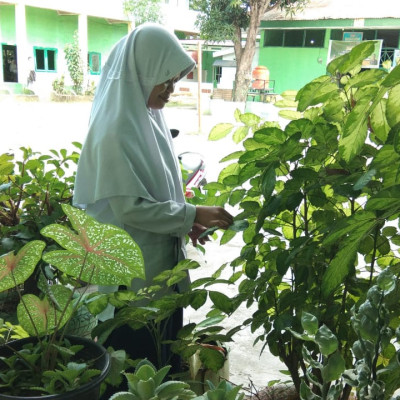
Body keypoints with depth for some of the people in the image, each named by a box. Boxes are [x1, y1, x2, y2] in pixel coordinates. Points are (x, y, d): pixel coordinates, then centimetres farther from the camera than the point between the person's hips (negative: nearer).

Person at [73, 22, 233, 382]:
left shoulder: (147, 116, 4)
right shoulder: (116, 129, -23)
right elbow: (129, 207, -24)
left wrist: (185, 221, 3)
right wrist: (193, 215, -18)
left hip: (161, 258, 9)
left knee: (164, 341, 22)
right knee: (137, 354, 9)